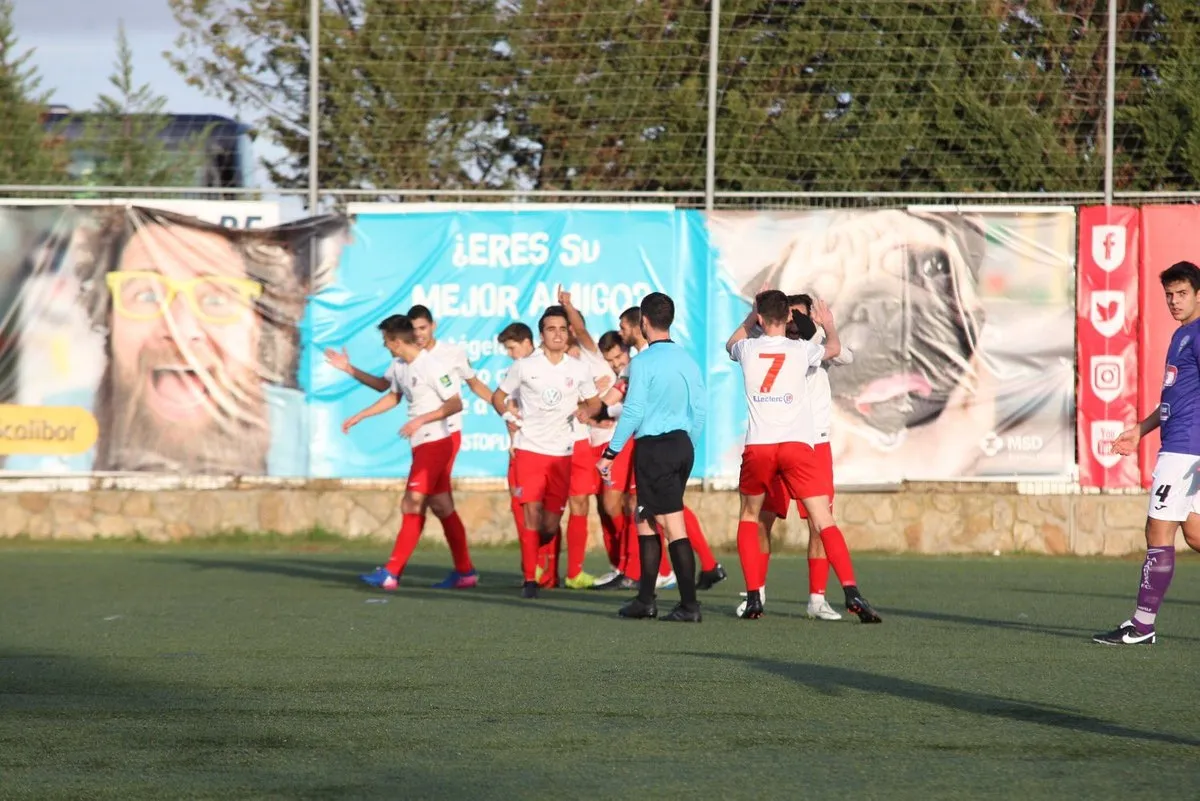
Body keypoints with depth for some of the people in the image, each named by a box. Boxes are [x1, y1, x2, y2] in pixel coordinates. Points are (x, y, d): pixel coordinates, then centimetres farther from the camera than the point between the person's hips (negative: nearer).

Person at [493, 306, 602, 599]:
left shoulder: (578, 370, 6)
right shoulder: (524, 366, 1)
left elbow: (595, 403, 16)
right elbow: (498, 397, 12)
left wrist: (583, 412, -6)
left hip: (562, 453, 2)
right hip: (529, 450, -2)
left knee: (551, 524, 3)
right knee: (532, 515, -11)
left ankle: (530, 557, 32)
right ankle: (529, 578, -6)